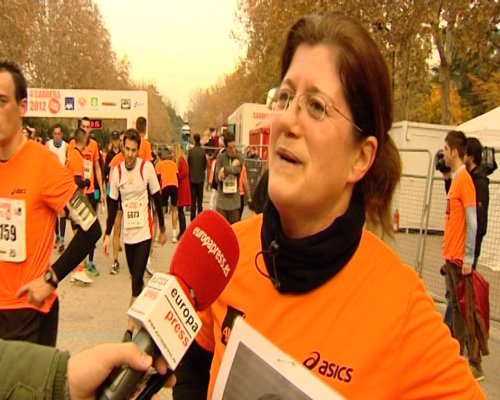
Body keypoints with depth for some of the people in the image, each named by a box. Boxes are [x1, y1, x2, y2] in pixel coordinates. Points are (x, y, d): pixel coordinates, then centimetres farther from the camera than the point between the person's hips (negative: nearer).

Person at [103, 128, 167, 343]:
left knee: (137, 279, -8)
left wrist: (162, 229, 5)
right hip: (127, 232, 4)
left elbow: (157, 199, -1)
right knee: (135, 278, 13)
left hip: (144, 231, -4)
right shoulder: (116, 171, 1)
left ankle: (131, 327, -2)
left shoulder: (147, 167, -9)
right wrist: (107, 235, 5)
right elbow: (113, 205, 7)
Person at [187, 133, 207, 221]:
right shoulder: (203, 151, -9)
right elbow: (205, 164, 0)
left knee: (193, 199, 6)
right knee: (200, 199, 7)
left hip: (192, 177, 0)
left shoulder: (190, 151, -9)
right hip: (201, 177, 0)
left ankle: (193, 218, 6)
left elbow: (188, 164, -1)